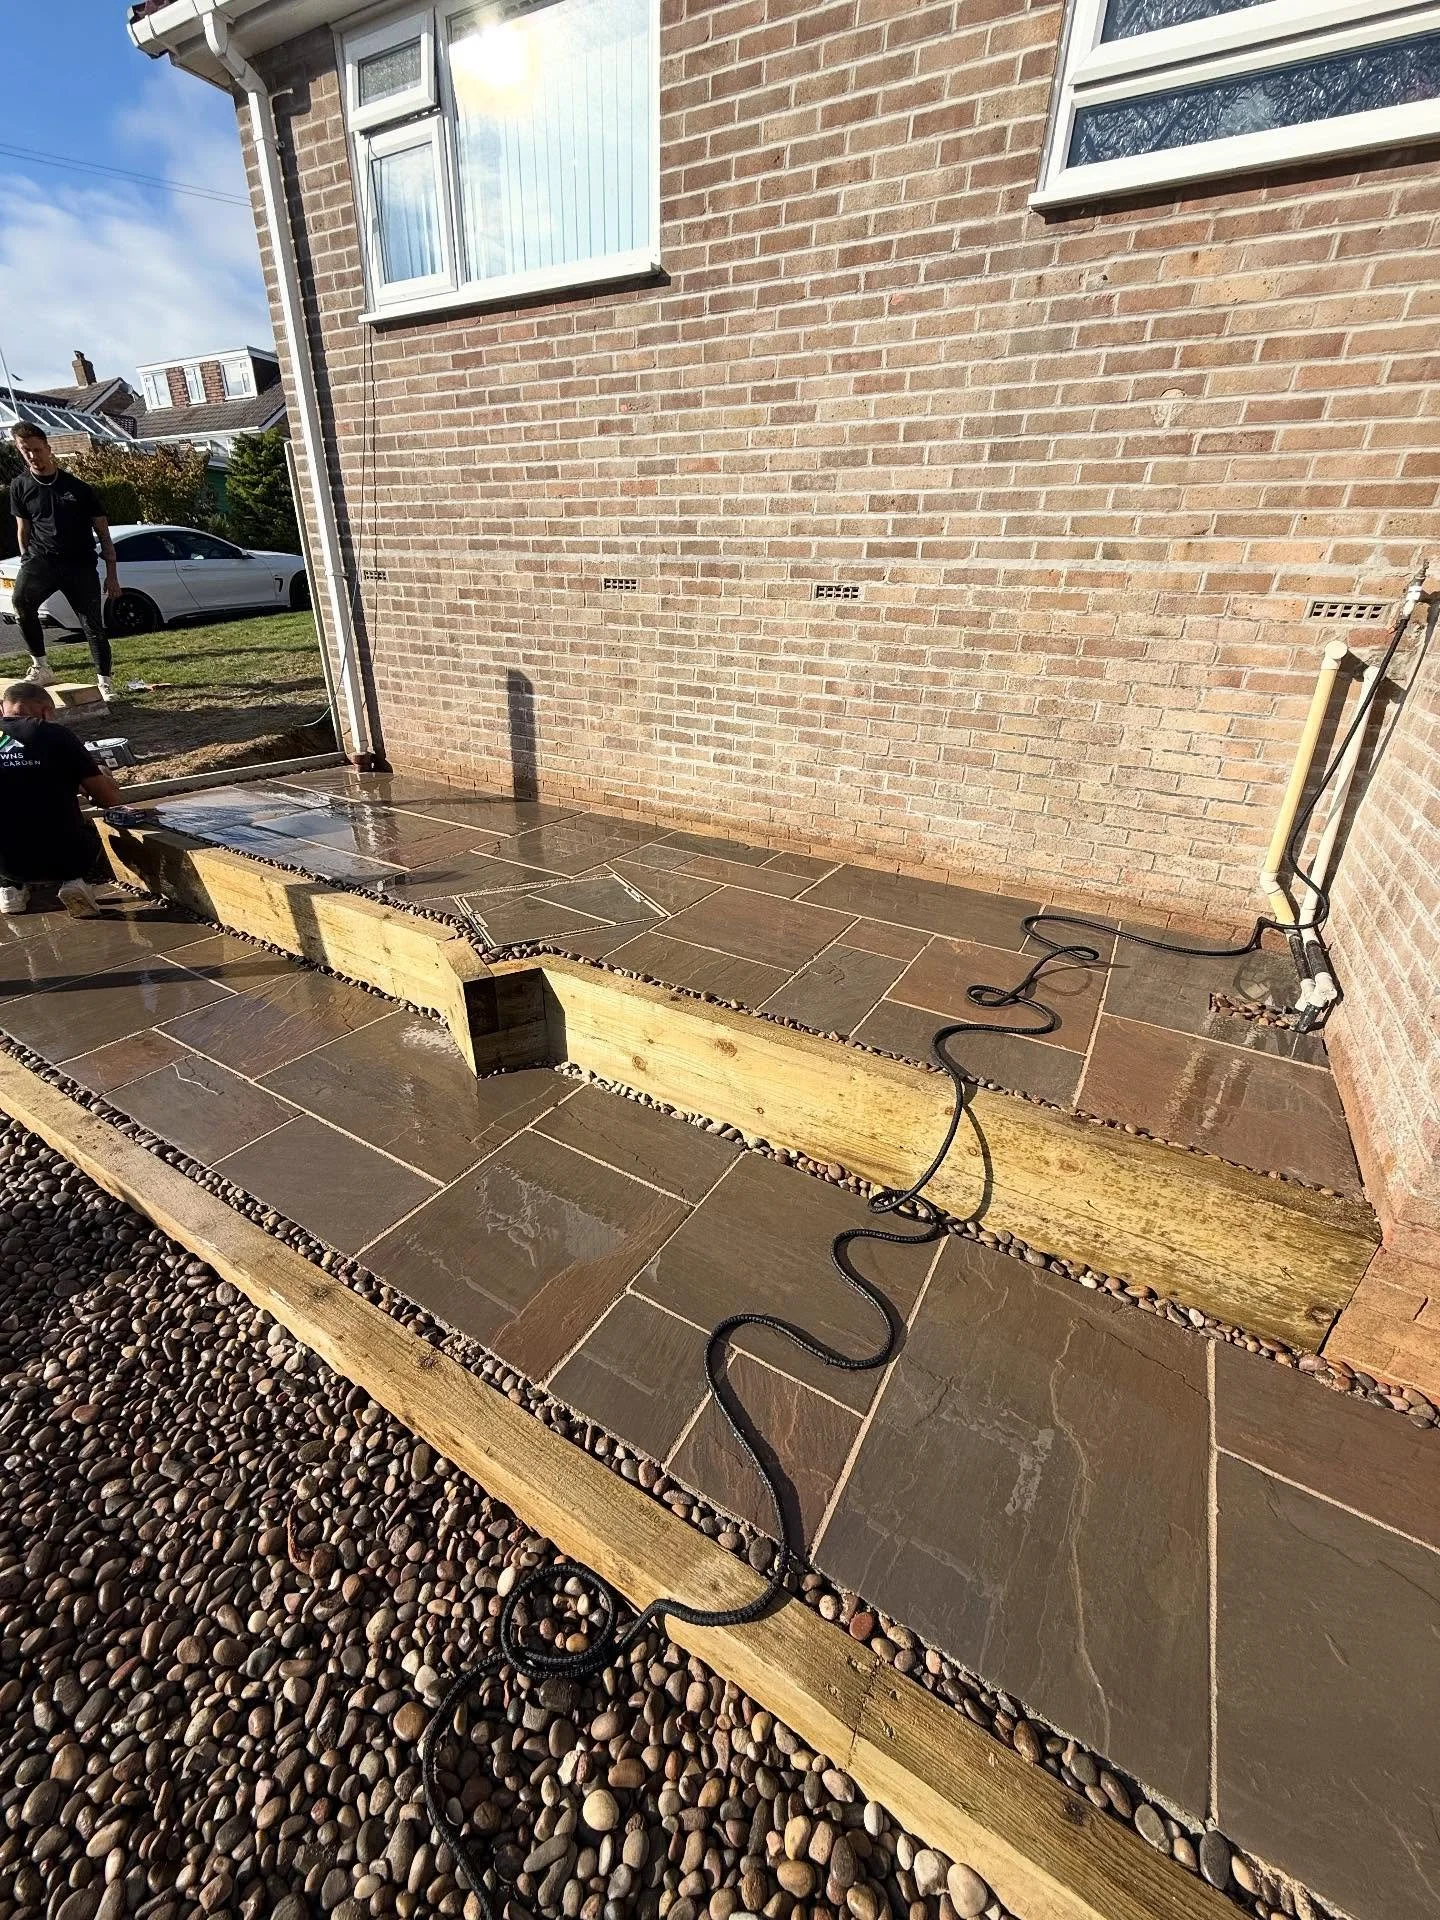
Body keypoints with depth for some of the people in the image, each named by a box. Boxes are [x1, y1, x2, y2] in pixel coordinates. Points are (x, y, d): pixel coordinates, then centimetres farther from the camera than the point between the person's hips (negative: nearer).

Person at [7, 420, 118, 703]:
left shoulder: (79, 487, 1)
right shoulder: (20, 486, 6)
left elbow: (103, 533, 4)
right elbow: (23, 530, 14)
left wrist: (112, 574, -1)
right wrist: (26, 563, 11)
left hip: (80, 563, -1)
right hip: (41, 558, 1)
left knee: (93, 626, -1)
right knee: (20, 599, -27)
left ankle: (105, 682, 14)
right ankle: (40, 666, -17)